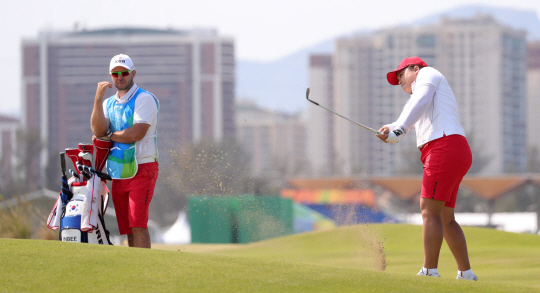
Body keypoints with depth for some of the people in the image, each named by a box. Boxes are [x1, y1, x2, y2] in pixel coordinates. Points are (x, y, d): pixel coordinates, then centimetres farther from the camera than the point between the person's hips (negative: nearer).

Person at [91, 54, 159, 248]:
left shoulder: (144, 99, -4)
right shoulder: (108, 104, 16)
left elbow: (137, 133, -16)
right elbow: (98, 131, -2)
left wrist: (108, 136, -2)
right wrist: (98, 100, -12)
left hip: (141, 170, -6)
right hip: (118, 174, 6)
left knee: (138, 224, -17)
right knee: (127, 229, 5)